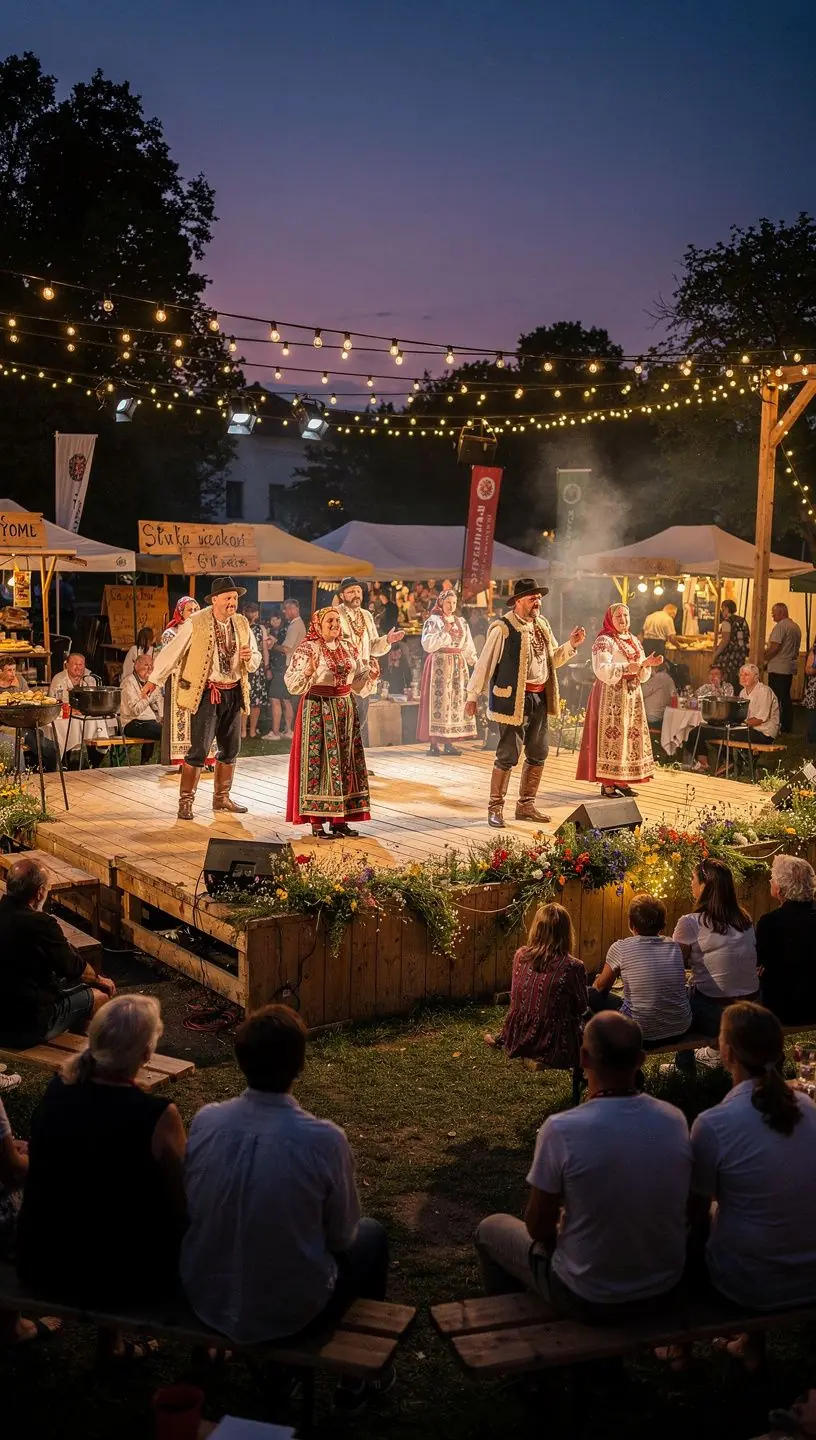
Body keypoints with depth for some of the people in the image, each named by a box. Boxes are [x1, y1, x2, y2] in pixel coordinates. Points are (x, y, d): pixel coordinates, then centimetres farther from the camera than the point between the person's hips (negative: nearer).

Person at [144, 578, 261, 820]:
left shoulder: (241, 624, 4)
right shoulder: (195, 623, -12)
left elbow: (256, 659, 12)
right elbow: (172, 651, -7)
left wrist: (249, 657, -12)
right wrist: (154, 680, -3)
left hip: (234, 692, 6)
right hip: (206, 693, -6)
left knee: (230, 749, 14)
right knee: (199, 750, -8)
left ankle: (221, 798, 28)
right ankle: (185, 802, 2)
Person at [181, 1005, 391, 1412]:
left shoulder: (206, 1120, -14)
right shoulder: (323, 1139, -24)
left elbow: (192, 1210, 2)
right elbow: (341, 1235, -9)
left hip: (206, 1298, 4)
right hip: (289, 1311, -4)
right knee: (372, 1235, 23)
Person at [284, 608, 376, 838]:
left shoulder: (348, 649, 11)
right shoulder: (307, 649, -7)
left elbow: (359, 681, 16)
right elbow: (293, 685, -14)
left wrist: (370, 675, -3)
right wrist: (308, 672, -31)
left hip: (345, 709, 6)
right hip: (318, 709, -6)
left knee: (345, 760, 6)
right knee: (318, 761, -5)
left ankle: (339, 819, 14)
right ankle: (317, 822, -1)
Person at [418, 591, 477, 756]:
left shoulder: (461, 622, 15)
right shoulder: (433, 621, -1)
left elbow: (468, 646, 13)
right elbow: (427, 644, -11)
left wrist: (475, 661, 1)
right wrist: (444, 632, -16)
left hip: (459, 664, 6)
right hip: (439, 664, -6)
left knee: (456, 699, 2)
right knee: (439, 699, -9)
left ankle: (448, 742, 7)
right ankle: (434, 744, -8)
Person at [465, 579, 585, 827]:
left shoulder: (542, 625, 11)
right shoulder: (503, 629, -12)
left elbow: (553, 659, 20)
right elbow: (484, 663, -9)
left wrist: (571, 645, 3)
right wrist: (472, 696, -8)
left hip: (540, 698, 8)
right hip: (513, 699, -8)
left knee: (538, 754, 13)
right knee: (508, 755, -5)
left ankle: (525, 805, 26)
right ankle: (495, 808, 7)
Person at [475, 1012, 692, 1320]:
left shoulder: (561, 1129, -27)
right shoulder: (675, 1120, -13)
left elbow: (538, 1227, -14)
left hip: (590, 1301, -4)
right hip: (665, 1289, 4)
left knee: (491, 1229, 21)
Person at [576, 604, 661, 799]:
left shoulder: (634, 641, 16)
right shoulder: (604, 641, -7)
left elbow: (642, 675, 16)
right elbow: (602, 670, -19)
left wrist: (647, 664, -4)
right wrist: (626, 668, -27)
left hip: (632, 697, 8)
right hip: (611, 697, -8)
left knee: (631, 736, 7)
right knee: (610, 735, -8)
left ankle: (621, 781, 13)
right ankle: (606, 783, -5)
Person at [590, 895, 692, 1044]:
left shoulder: (620, 948, -7)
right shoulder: (674, 947, 1)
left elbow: (601, 986, 10)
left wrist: (596, 981, 32)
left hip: (642, 1034, -4)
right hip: (680, 1029, 4)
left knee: (594, 995, 16)